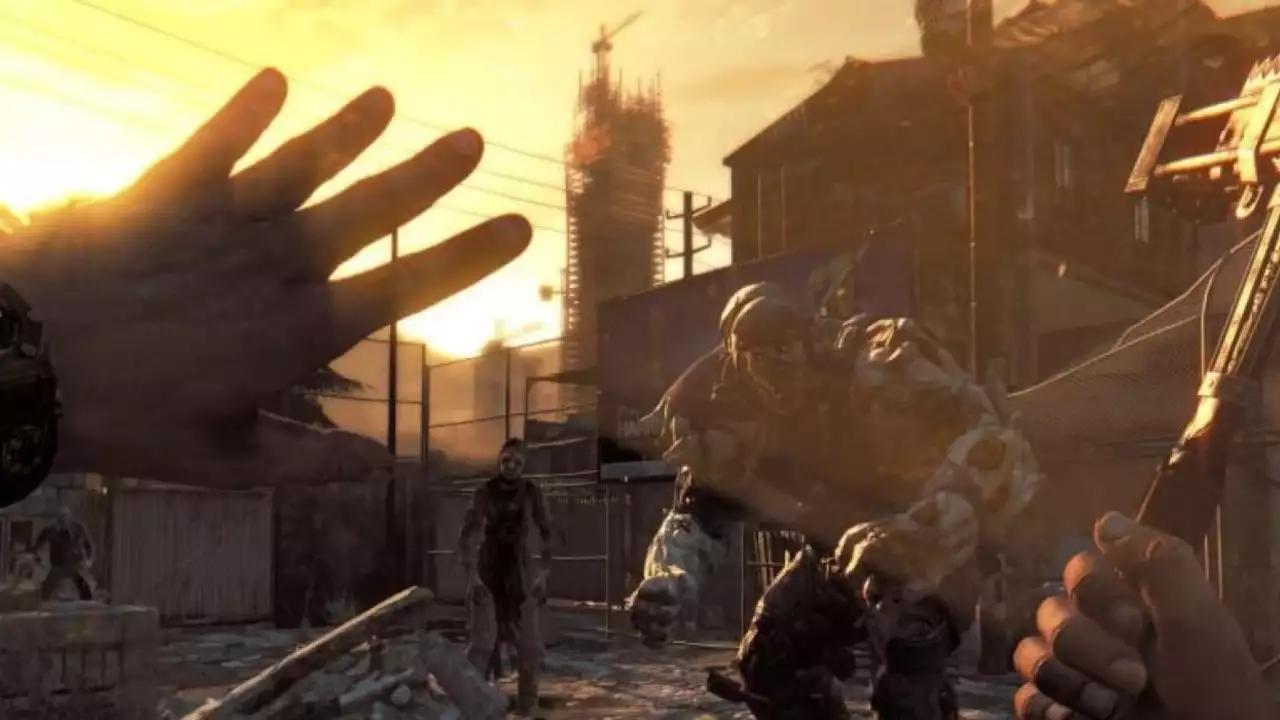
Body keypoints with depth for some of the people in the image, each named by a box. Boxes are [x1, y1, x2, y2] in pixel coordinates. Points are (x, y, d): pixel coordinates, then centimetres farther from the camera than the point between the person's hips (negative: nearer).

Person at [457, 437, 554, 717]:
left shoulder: (532, 493, -7)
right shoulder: (484, 492, -12)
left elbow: (547, 535, 0)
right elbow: (466, 537, -10)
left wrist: (543, 575, -4)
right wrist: (472, 576, -15)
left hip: (520, 568, 2)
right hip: (488, 568, -2)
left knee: (529, 641, 1)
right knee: (483, 638, -8)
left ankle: (528, 701, 12)